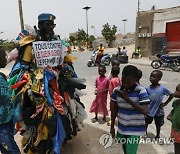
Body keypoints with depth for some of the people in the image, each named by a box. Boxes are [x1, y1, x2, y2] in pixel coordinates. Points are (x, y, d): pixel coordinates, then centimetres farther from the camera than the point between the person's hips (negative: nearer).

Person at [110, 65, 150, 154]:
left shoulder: (141, 91, -19)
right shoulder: (117, 90, -7)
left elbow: (145, 111, -25)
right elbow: (115, 109, 3)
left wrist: (127, 98, -30)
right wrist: (112, 126, 8)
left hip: (135, 129, -5)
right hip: (121, 127, 5)